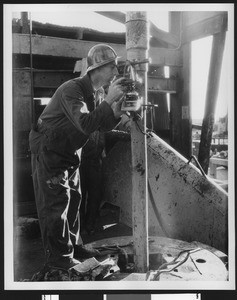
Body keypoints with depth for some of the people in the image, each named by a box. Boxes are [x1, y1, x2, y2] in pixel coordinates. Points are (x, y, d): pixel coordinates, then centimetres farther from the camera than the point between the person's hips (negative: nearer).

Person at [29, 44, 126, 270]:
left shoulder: (92, 93, 6)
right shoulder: (72, 89, -23)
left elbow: (104, 126, 4)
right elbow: (86, 124, -36)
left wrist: (117, 108, -13)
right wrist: (109, 100, -32)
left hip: (68, 153, 9)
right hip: (49, 151, -9)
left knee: (73, 199, 13)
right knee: (56, 203, -5)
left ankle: (73, 246, 26)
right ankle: (58, 256, 6)